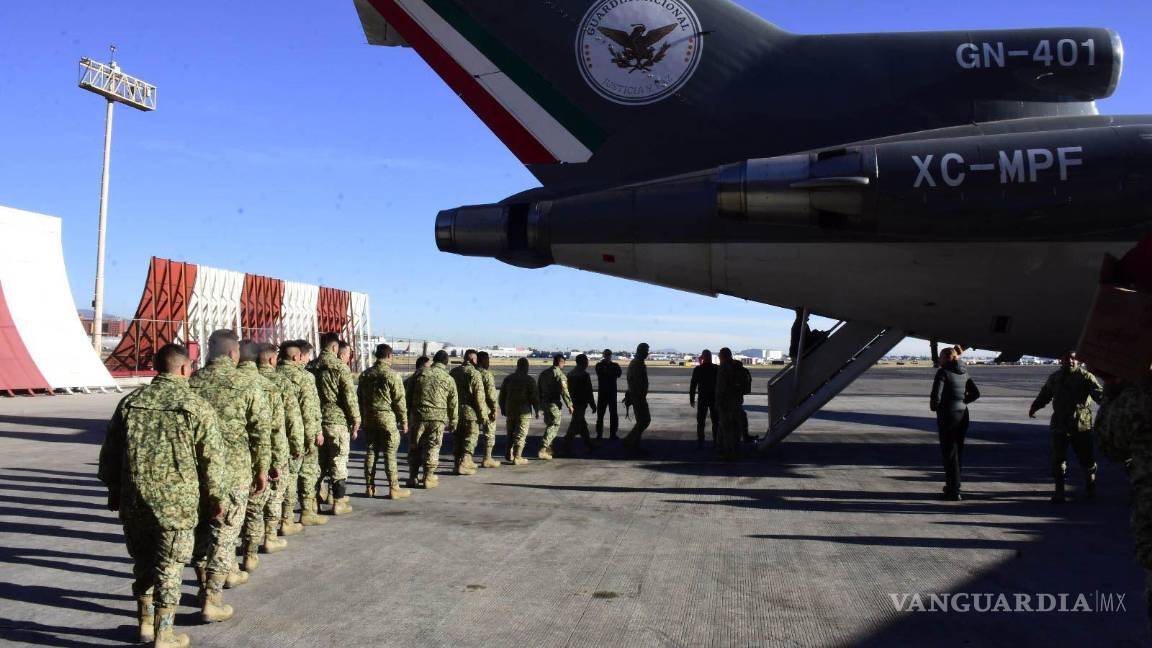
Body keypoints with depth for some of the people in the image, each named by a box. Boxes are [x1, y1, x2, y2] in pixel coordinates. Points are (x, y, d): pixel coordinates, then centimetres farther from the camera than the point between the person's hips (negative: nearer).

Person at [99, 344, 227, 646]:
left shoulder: (130, 402, 5)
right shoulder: (197, 407, -8)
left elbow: (110, 451, 11)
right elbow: (212, 459, -6)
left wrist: (114, 490, 23)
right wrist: (217, 497, 6)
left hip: (133, 498, 4)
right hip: (176, 501, -4)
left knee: (143, 561, 20)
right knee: (170, 565, 6)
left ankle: (145, 622, 31)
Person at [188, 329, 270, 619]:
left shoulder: (191, 383, 1)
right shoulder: (246, 385, -6)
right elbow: (262, 431, -6)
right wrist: (262, 469, 4)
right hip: (233, 470, -3)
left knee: (201, 530, 17)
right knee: (224, 532, 3)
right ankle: (211, 599, 1)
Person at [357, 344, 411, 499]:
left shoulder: (365, 375, 7)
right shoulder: (392, 375, -11)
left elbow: (360, 398, 13)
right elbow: (399, 401, -10)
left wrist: (362, 418, 21)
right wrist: (404, 421, -2)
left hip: (369, 419, 6)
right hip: (387, 419, -5)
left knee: (370, 451, 12)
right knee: (390, 453, -2)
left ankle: (369, 487, 17)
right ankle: (394, 489, 1)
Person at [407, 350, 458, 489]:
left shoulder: (419, 374, 4)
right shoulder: (448, 379, 1)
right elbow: (453, 404, 6)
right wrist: (453, 423, 16)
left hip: (419, 415, 1)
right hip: (438, 417, -1)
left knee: (414, 447, 11)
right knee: (432, 448, 7)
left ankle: (413, 478, 15)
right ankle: (428, 478, 9)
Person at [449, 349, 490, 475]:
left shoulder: (454, 371, 9)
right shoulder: (474, 373, -11)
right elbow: (479, 396, -14)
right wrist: (483, 414, -9)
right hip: (469, 410, -6)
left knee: (457, 437, 13)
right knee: (471, 436, 0)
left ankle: (457, 463, 17)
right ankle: (463, 464, -6)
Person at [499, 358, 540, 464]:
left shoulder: (508, 378, 6)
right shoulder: (529, 380, -9)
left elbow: (502, 395, 12)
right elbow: (534, 397, -9)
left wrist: (502, 408, 22)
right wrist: (537, 410, 1)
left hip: (510, 411, 5)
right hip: (524, 411, -5)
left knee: (510, 434, 17)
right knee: (521, 435, -1)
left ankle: (509, 455, 21)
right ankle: (517, 458, -4)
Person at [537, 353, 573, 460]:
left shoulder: (544, 373, 12)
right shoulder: (560, 374, -12)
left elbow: (538, 389, 15)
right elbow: (564, 391, -15)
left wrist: (539, 403, 21)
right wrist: (569, 405, -8)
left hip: (543, 402, 8)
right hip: (554, 404, -8)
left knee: (549, 425, 21)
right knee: (554, 427, -4)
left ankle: (548, 449, 26)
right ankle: (542, 450, -14)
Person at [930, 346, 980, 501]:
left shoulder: (943, 372, -12)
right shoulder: (963, 372, 10)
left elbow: (936, 395, -19)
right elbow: (975, 393, 15)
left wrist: (934, 406, -1)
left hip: (947, 414, -7)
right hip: (963, 414, 7)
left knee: (949, 453, -1)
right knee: (958, 450, 15)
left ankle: (954, 491, 0)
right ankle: (952, 485, 25)